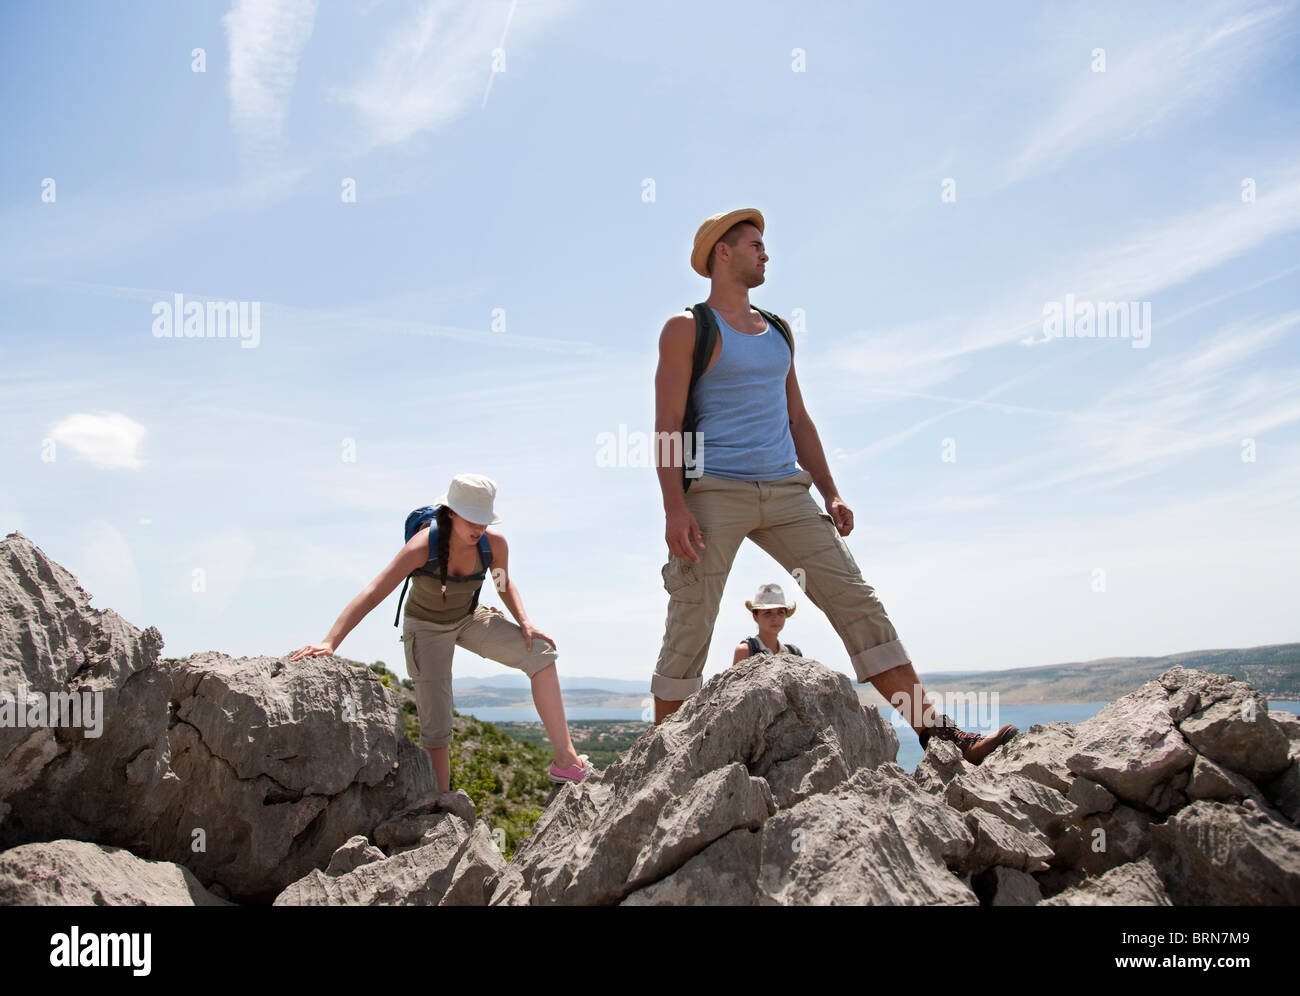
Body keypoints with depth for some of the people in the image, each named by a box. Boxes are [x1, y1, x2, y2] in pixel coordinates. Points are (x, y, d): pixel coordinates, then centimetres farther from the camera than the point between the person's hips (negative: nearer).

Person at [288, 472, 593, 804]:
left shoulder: (494, 542, -23)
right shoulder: (423, 546, -34)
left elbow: (505, 583, 0)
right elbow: (372, 594, -39)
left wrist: (524, 622, -15)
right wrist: (329, 642, -48)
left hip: (469, 618, 3)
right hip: (426, 627, -3)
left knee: (540, 653, -16)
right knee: (436, 728, -8)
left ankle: (564, 758, -13)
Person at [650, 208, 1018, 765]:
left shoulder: (778, 332, 21)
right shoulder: (688, 328, 2)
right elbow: (668, 423, -7)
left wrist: (830, 492, 12)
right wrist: (674, 507, -18)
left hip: (785, 492, 5)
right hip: (714, 493, -5)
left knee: (856, 601, -4)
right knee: (690, 626, -4)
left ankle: (934, 730, -5)